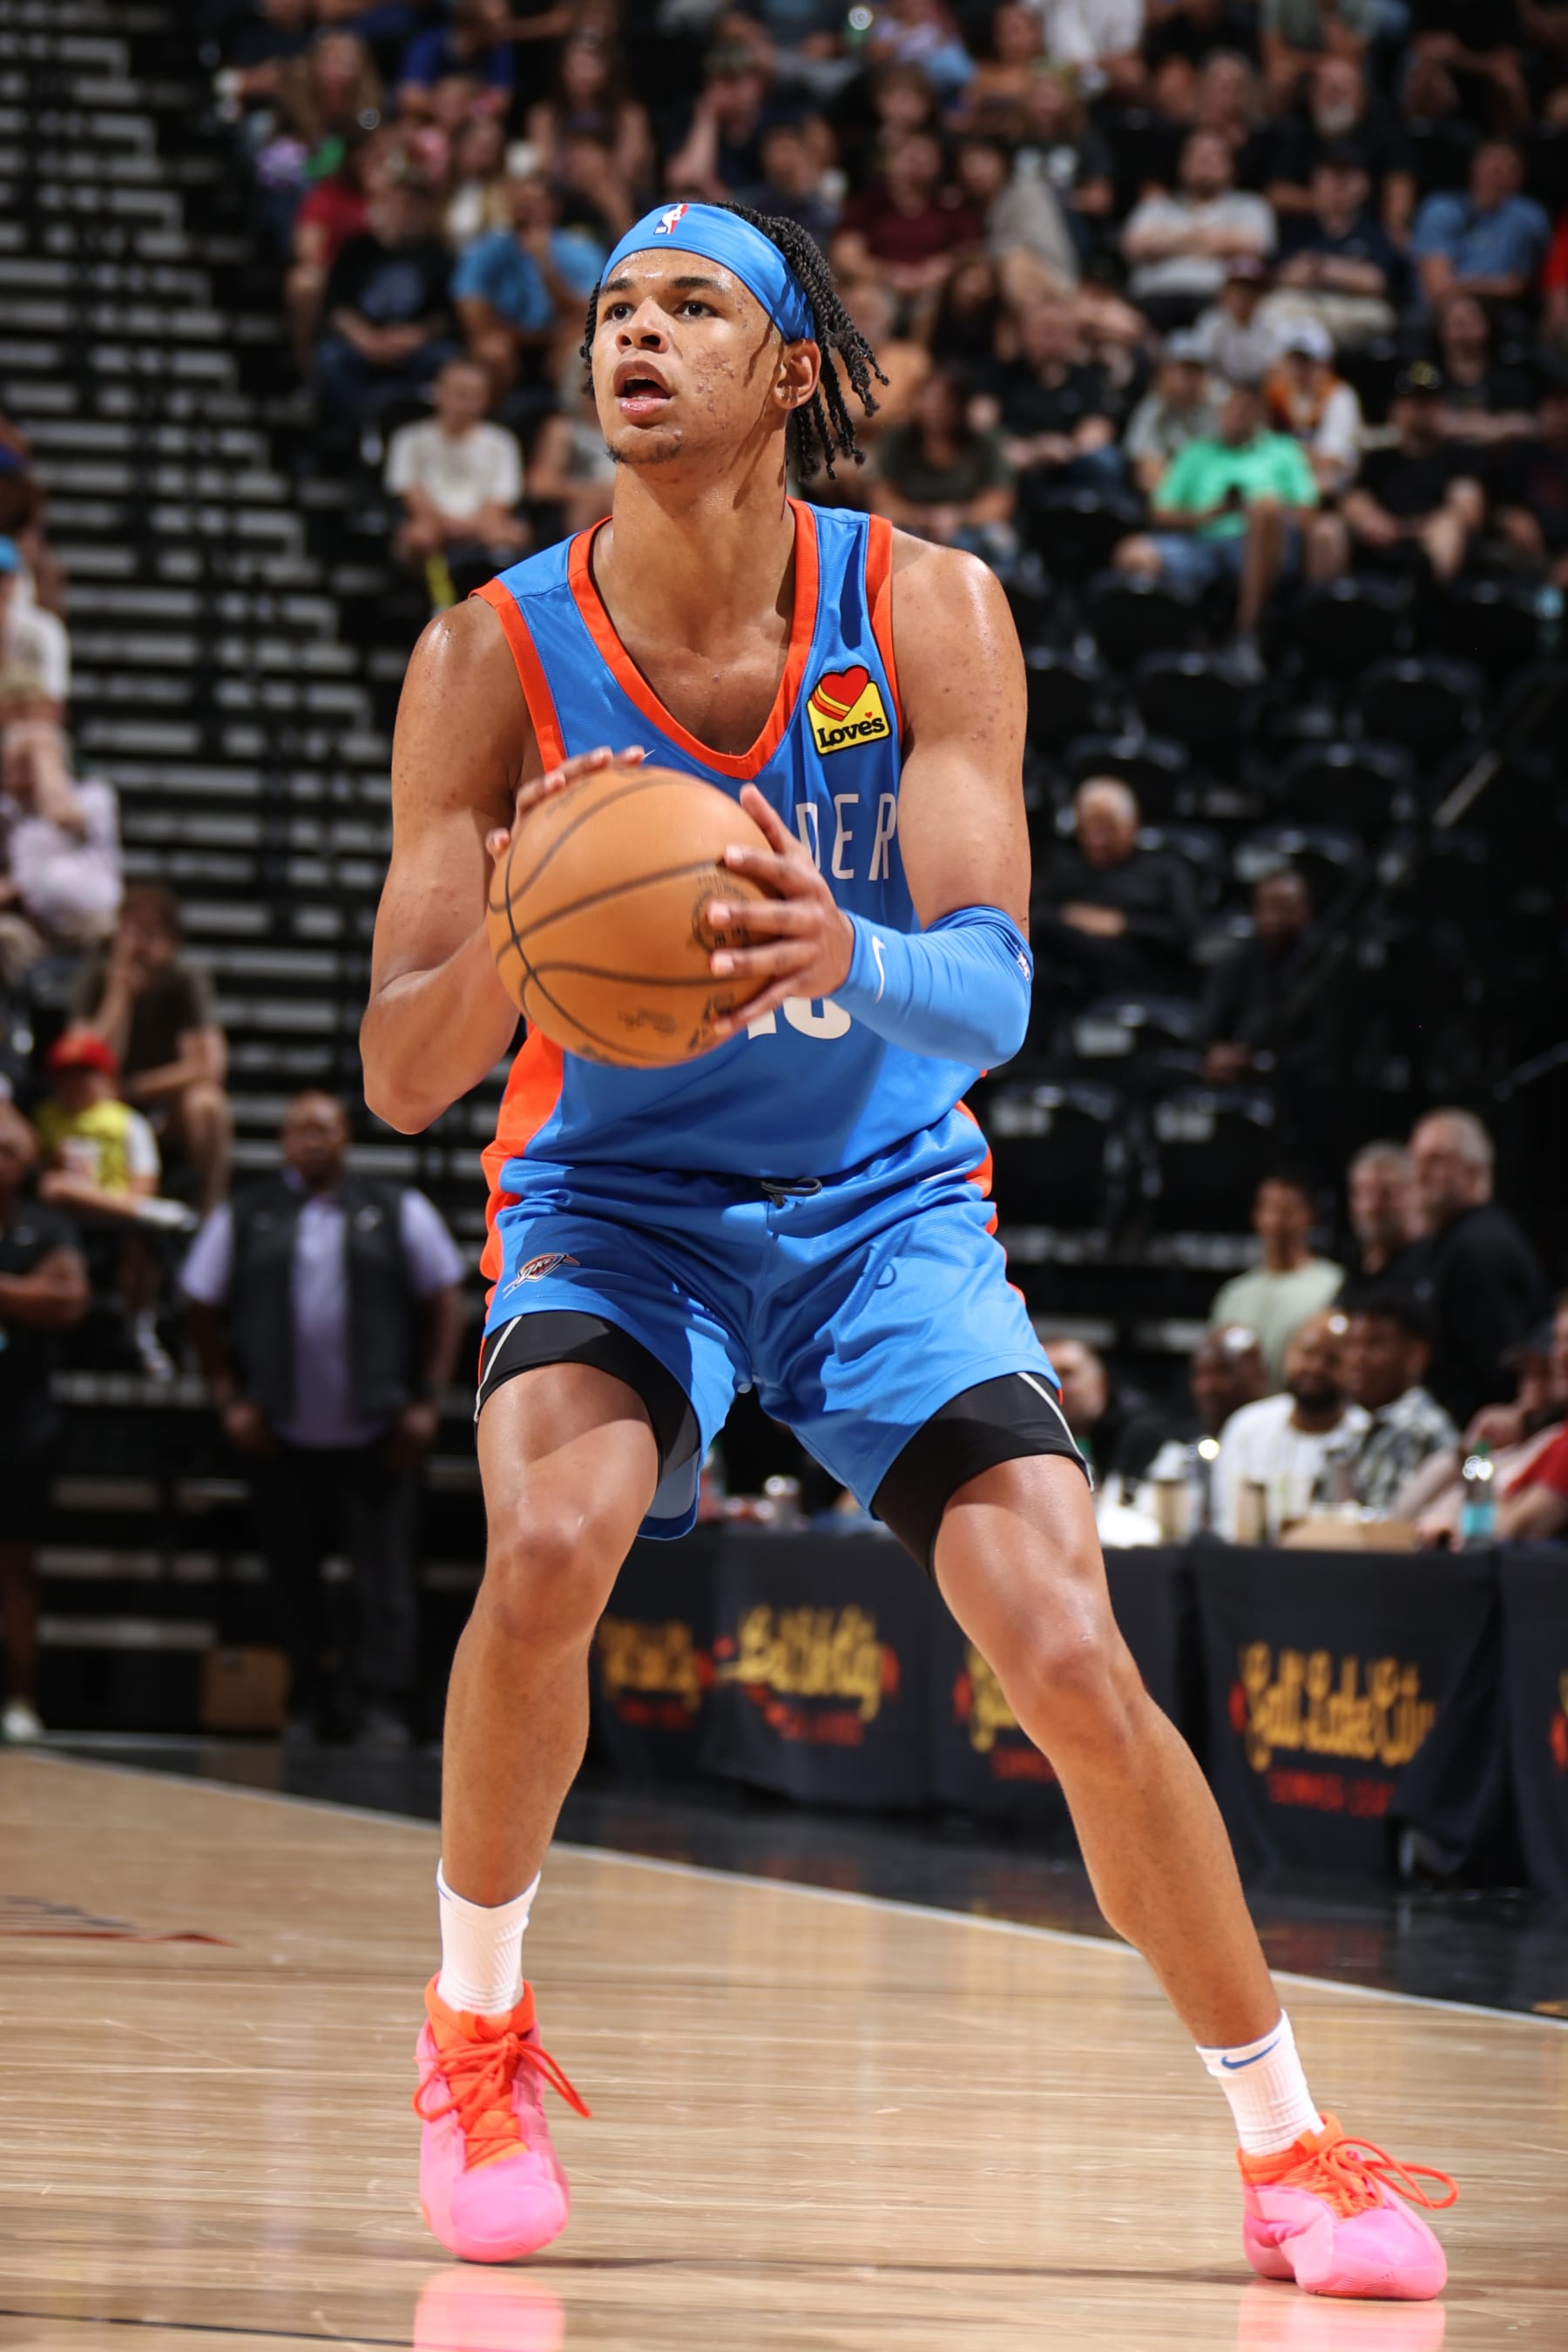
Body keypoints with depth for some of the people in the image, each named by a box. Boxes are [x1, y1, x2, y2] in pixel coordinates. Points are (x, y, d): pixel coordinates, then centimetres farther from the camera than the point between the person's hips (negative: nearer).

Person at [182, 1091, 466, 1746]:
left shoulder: (399, 1212, 5)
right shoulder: (243, 1218, 7)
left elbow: (443, 1304, 5)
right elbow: (204, 1312, 10)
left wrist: (427, 1399, -3)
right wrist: (230, 1402, 0)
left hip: (376, 1436, -1)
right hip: (283, 1438, 2)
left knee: (384, 1577, -6)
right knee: (292, 1575, 6)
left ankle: (381, 1707, -5)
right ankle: (307, 1705, 16)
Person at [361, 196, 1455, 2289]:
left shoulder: (927, 613, -13)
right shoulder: (495, 659, -13)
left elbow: (992, 1000, -21)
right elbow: (401, 1080, -13)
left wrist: (847, 961, -44)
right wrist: (512, 945, -35)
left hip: (880, 1200, 0)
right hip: (616, 1195, 0)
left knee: (1074, 1664, -13)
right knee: (551, 1546, -30)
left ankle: (1289, 2142, 6)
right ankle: (477, 2028, -5)